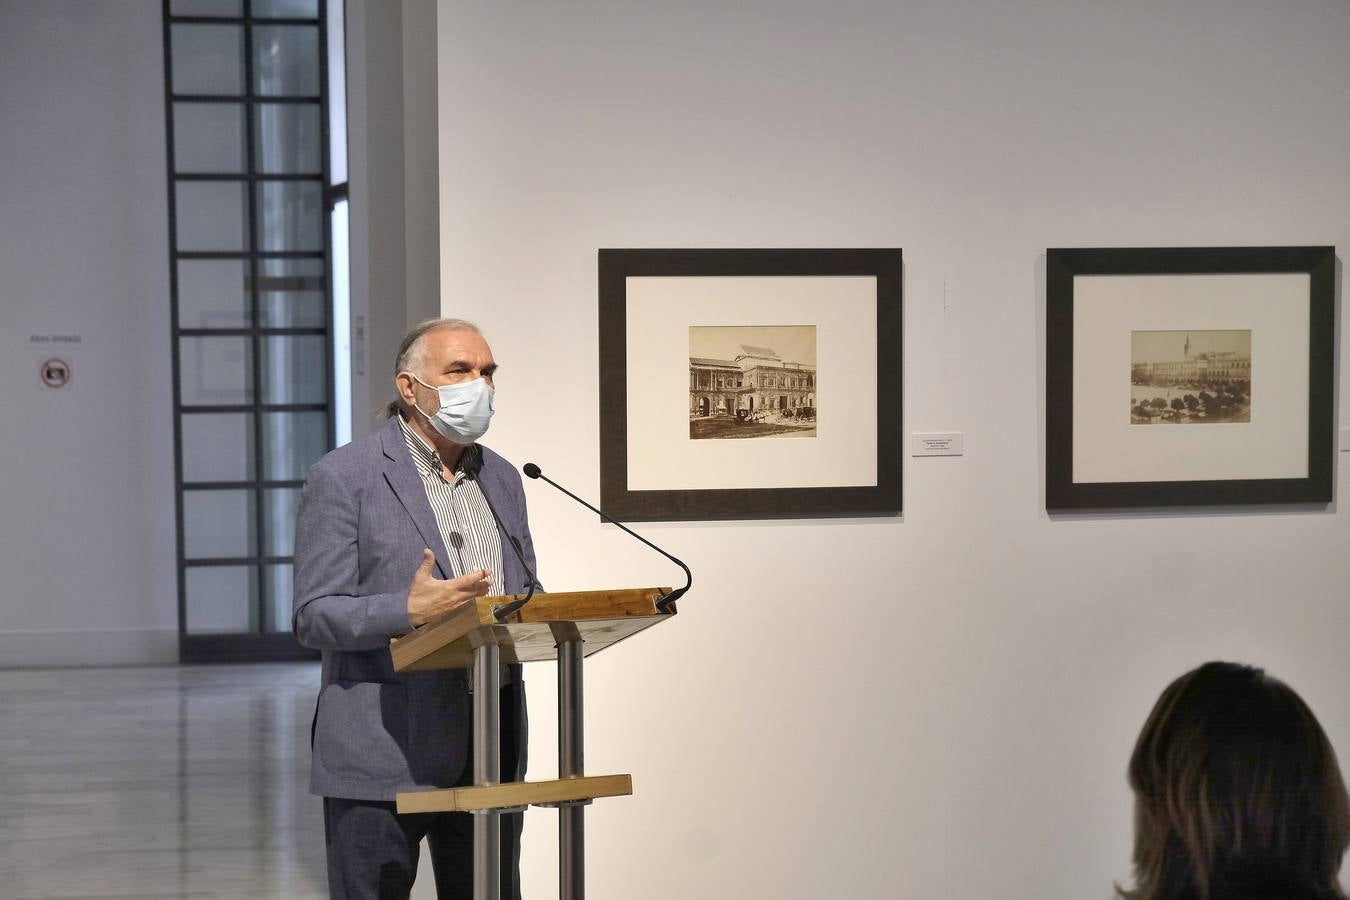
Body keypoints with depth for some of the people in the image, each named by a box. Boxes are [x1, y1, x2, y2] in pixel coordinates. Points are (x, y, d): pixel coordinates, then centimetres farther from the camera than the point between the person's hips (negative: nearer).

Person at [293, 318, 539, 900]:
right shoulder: (342, 478, -5)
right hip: (382, 754, -6)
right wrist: (408, 611, -25)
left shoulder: (502, 480, 15)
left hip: (492, 749, 6)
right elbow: (314, 617, -9)